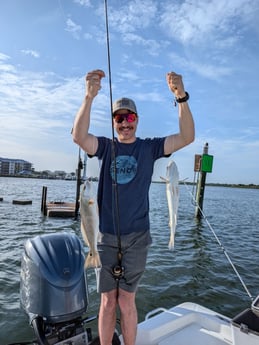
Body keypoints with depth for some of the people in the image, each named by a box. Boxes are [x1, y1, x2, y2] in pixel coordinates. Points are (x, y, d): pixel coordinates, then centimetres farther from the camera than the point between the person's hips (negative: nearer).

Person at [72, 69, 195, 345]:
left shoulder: (149, 148, 1)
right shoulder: (105, 147, 2)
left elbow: (187, 137, -12)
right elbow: (79, 136, -18)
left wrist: (181, 97, -26)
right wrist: (89, 96, -32)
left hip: (136, 237, -1)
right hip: (106, 236, 1)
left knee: (126, 301, 7)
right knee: (108, 300, 11)